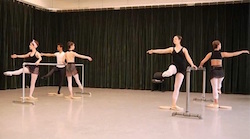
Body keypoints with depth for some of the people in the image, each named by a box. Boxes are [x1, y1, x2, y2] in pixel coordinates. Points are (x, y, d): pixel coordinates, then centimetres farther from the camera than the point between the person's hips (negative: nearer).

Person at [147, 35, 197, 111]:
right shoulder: (172, 49, 12)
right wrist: (153, 51, -8)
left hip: (181, 69, -1)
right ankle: (161, 75, -8)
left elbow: (188, 58, -8)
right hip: (174, 66, 1)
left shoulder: (184, 49, 5)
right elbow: (162, 51, 4)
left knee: (177, 88, 0)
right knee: (169, 72, -42)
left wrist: (192, 65, -25)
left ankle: (174, 105, 6)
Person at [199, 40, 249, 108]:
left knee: (214, 87, 3)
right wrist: (243, 51, 17)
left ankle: (216, 103, 7)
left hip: (214, 71, -1)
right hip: (220, 71, 1)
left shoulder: (210, 54, 2)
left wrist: (200, 65, 24)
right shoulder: (222, 54, 1)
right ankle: (219, 89, 54)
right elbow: (233, 54, 6)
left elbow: (202, 62, 1)